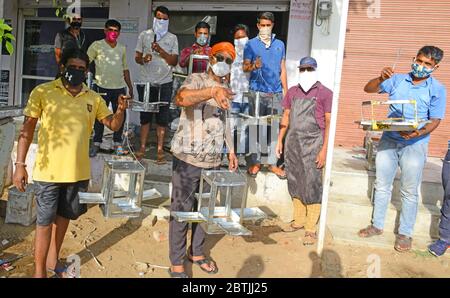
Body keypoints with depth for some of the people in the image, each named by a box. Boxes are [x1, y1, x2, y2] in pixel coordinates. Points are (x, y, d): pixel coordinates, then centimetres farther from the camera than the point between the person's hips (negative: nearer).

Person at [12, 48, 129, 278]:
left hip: (79, 171, 4)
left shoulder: (93, 98, 4)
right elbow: (27, 129, -5)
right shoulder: (43, 92, -6)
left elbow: (113, 125, 9)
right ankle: (39, 271, 24)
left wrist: (121, 110, -12)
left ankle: (53, 260, 40)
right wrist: (20, 164, -10)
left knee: (64, 216, 19)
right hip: (48, 171, -4)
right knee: (45, 221, 6)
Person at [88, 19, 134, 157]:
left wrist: (130, 87, 16)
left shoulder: (122, 48, 12)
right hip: (102, 87, -3)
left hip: (120, 88, 3)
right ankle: (96, 144, 16)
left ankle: (117, 144, 16)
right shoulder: (97, 45, 0)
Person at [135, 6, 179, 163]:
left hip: (165, 83, -1)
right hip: (146, 82, 1)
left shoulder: (172, 38, 5)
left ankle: (160, 150, 7)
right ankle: (142, 148, 14)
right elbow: (137, 57, 8)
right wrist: (143, 59, -14)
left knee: (162, 117, 2)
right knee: (145, 116, 6)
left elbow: (174, 61, -2)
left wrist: (161, 50, -16)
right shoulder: (144, 35, 7)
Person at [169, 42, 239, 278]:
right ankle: (177, 263, 16)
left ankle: (196, 253, 35)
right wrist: (213, 91, -46)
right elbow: (181, 98, -32)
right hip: (188, 159, -7)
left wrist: (230, 150, 22)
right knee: (181, 210, 3)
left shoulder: (225, 90, 14)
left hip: (213, 161, 7)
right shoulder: (196, 80, -9)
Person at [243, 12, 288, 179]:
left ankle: (272, 162, 10)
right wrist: (254, 66, -22)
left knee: (275, 127, 2)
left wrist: (285, 90, 10)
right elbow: (245, 67, 0)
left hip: (276, 93, 3)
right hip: (257, 91, -2)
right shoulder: (251, 44, 6)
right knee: (256, 127, -1)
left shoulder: (280, 44, 14)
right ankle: (255, 162, 7)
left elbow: (282, 69, 15)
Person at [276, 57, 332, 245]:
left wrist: (324, 150, -12)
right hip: (293, 142, 5)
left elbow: (329, 123, -6)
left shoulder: (325, 93, -3)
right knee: (294, 183, 12)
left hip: (312, 144, -5)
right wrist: (280, 140, 11)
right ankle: (298, 220, 28)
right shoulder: (292, 92, 12)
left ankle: (310, 229, 7)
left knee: (312, 186, -3)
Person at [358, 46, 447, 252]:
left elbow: (435, 120, -6)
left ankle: (405, 233, 19)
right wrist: (381, 79, -17)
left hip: (415, 144, -3)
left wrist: (418, 133, -25)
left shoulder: (437, 89, -3)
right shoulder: (397, 80, 3)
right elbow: (368, 89, 4)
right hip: (388, 140, 3)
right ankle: (377, 225, 25)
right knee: (382, 186, 11)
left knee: (409, 191, 5)